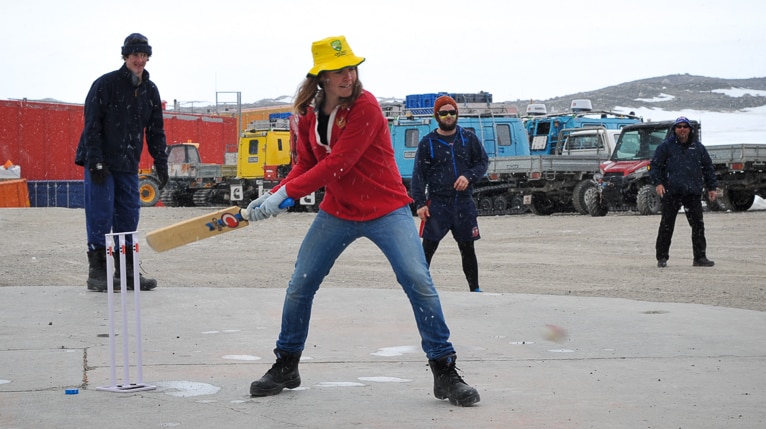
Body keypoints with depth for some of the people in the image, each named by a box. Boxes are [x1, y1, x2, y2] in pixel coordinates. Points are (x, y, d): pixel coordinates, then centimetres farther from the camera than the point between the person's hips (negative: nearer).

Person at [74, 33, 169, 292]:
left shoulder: (150, 91, 8)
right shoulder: (106, 84, -10)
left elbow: (156, 131, 13)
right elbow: (91, 125, -12)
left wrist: (161, 163, 6)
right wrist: (95, 162, -18)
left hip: (128, 165, 5)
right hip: (100, 163, -5)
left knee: (128, 216, 5)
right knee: (100, 215, -6)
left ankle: (126, 272, 11)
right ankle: (97, 273, -1)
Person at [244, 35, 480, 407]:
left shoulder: (364, 106, -18)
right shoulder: (308, 114, 1)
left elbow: (336, 164, -24)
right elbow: (306, 166, 7)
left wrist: (285, 193, -25)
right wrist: (270, 197, -10)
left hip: (386, 210, -5)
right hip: (336, 213, 5)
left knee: (418, 282, -17)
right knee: (299, 287, 5)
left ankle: (445, 373, -6)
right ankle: (286, 367, 24)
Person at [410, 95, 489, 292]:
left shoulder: (469, 138, 7)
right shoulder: (427, 143, 1)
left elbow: (483, 162, 10)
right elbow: (419, 175, -1)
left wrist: (469, 176, -10)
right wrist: (420, 203, -10)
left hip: (464, 203, 2)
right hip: (437, 203, -2)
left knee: (467, 247, 9)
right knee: (428, 248, -7)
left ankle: (475, 289, 19)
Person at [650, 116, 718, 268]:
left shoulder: (698, 147, 12)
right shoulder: (666, 146, 3)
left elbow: (708, 168, 18)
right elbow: (655, 165, 3)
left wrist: (712, 187, 13)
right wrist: (658, 183, -10)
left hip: (693, 193, 2)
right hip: (671, 192, -2)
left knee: (698, 225, 1)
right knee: (666, 226, 1)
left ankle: (700, 257, 7)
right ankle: (662, 257, 8)